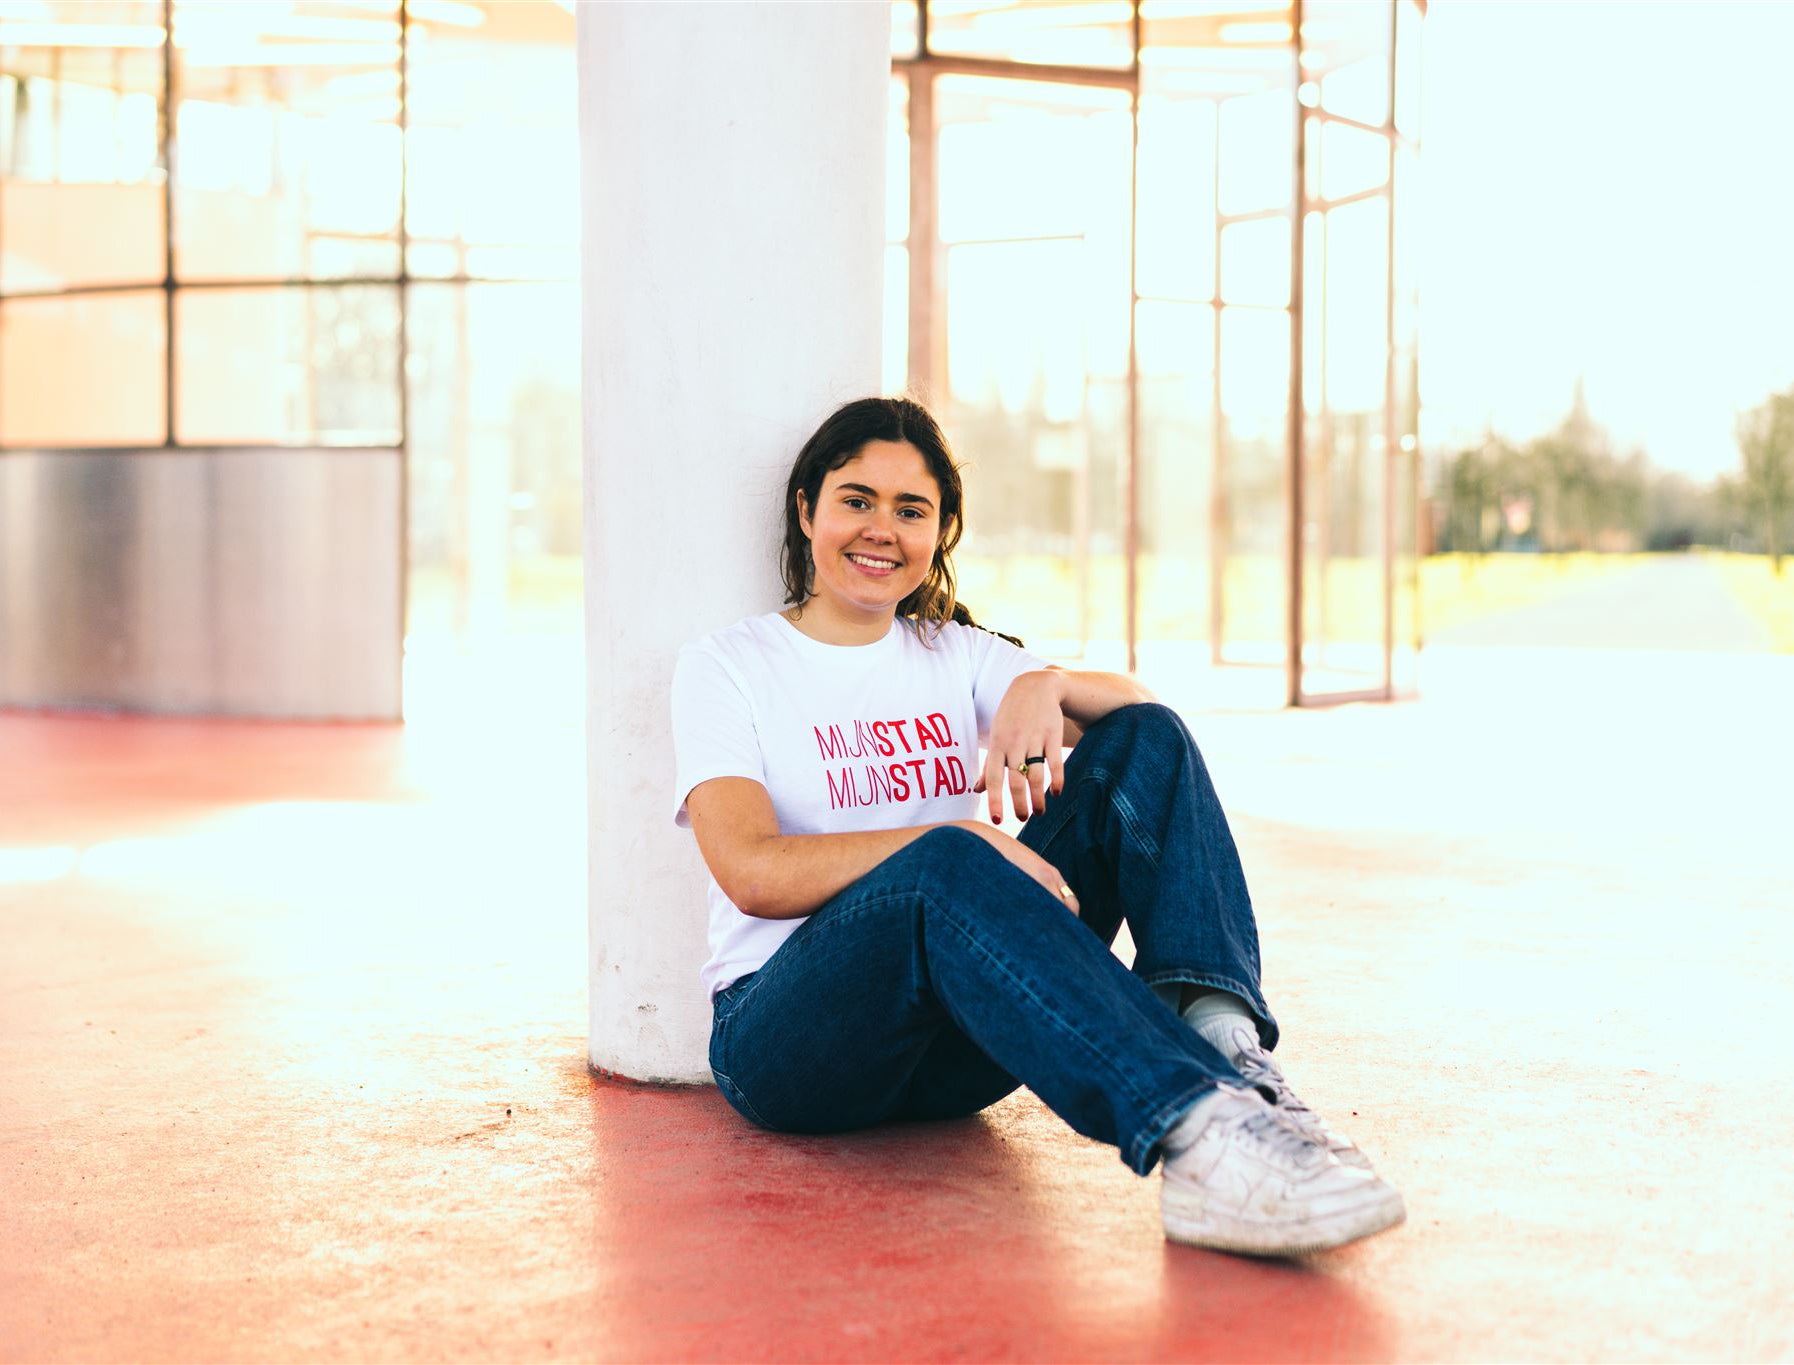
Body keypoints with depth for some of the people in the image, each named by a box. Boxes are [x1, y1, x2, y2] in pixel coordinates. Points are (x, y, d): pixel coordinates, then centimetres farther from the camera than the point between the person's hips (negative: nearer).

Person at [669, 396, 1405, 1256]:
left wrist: (1044, 685, -16)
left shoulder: (953, 654, 19)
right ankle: (1198, 1130, -52)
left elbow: (1136, 704, 6)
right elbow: (752, 872, -13)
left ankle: (1225, 1045, -36)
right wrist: (961, 839, -22)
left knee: (1144, 743, -11)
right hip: (784, 1038, -4)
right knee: (946, 867, -37)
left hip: (960, 1047, 5)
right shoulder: (726, 666, 5)